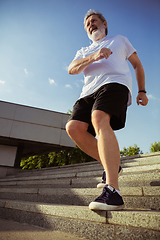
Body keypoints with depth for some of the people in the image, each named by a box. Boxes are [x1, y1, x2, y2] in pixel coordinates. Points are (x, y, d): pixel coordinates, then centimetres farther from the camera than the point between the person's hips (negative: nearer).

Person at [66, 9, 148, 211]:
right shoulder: (84, 51, 33)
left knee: (99, 118, -34)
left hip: (114, 83, -4)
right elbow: (72, 69, 12)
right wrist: (92, 57, -6)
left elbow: (137, 65, 26)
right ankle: (111, 165, -8)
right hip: (89, 91, 5)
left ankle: (113, 191, -42)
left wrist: (142, 91, 12)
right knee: (73, 127, -21)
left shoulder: (120, 40, 29)